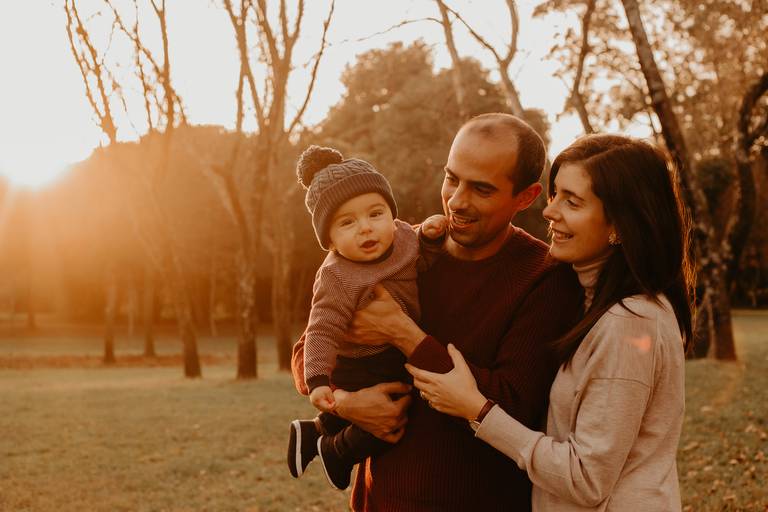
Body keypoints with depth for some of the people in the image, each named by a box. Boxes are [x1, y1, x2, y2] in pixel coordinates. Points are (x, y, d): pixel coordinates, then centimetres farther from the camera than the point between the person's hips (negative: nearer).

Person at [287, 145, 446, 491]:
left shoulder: (401, 235, -11)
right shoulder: (338, 279, -31)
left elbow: (421, 267, 7)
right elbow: (323, 331, -31)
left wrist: (429, 236, -12)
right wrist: (317, 381, -40)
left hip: (399, 360, 8)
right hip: (362, 369, -7)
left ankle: (313, 431, 45)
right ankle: (336, 451, 14)